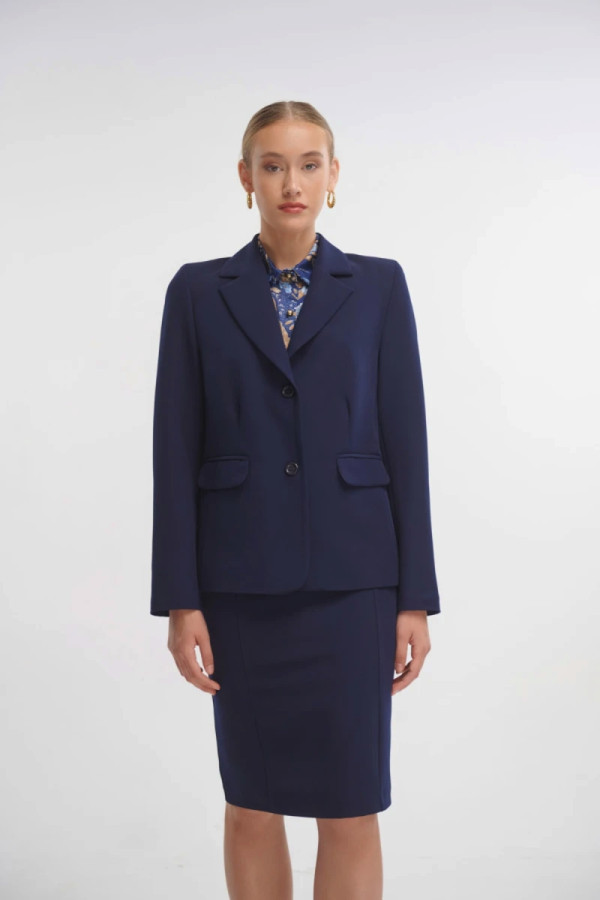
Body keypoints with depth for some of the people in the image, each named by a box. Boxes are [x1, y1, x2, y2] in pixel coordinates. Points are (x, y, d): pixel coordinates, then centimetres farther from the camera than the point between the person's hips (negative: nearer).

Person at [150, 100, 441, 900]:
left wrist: (416, 599, -2)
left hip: (350, 576, 0)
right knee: (252, 803, 11)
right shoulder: (197, 291, 3)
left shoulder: (379, 285, 3)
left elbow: (405, 443, 1)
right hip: (242, 579, 1)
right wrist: (179, 600, -4)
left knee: (351, 806, 3)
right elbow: (176, 451, 1)